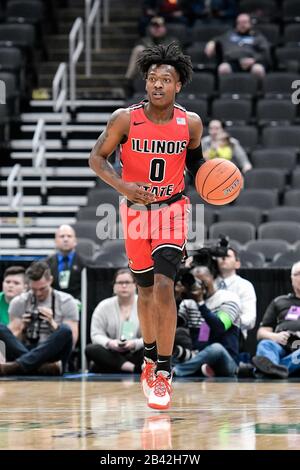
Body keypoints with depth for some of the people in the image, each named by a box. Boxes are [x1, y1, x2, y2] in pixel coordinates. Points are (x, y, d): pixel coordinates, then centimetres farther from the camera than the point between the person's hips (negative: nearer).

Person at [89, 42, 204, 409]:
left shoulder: (190, 123, -9)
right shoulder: (125, 119, -14)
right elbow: (97, 158, -5)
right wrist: (122, 186, -22)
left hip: (172, 210, -1)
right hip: (136, 210, 1)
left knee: (164, 287, -17)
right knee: (145, 291, 12)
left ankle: (163, 373, -13)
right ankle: (151, 358, 35)